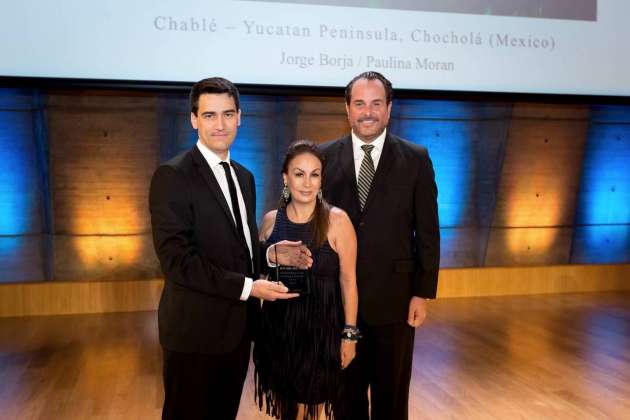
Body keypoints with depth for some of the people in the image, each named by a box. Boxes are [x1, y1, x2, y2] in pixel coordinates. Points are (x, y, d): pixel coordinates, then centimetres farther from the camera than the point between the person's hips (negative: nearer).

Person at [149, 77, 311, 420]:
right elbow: (177, 259, -21)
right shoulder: (172, 175, -15)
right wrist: (248, 287, -23)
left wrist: (272, 255, -2)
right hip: (196, 328, -7)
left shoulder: (244, 176, 11)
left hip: (238, 325, 7)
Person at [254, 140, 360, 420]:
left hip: (320, 326, -3)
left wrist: (349, 334, -8)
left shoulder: (337, 220, -11)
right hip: (277, 325, 3)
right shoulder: (271, 220, 0)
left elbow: (348, 280, -8)